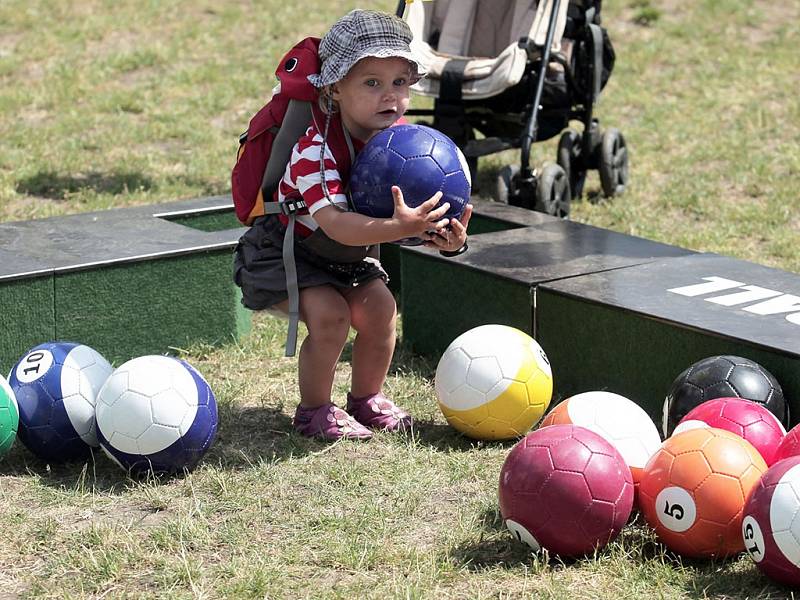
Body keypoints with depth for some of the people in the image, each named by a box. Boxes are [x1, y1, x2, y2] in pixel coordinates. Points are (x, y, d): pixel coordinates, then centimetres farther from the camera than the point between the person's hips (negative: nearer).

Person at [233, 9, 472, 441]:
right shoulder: (315, 149, -34)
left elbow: (417, 210, -12)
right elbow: (335, 225, -47)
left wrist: (444, 237, -36)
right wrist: (397, 227, -62)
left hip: (350, 256, 6)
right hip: (283, 253, -6)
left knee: (380, 307, -9)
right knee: (329, 313, -24)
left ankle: (367, 398, 16)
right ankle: (314, 412, -3)